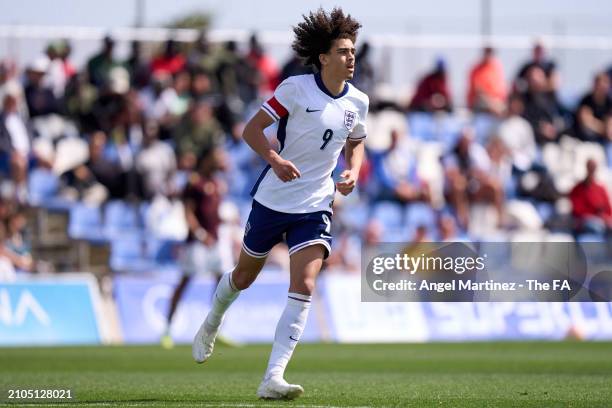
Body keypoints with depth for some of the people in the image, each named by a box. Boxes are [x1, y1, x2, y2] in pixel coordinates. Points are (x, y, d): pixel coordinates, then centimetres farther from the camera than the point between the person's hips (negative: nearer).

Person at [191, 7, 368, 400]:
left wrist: (353, 171, 0)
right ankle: (211, 324, 50)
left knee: (304, 286, -17)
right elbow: (252, 129, -10)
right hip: (273, 200, -2)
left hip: (316, 206, 2)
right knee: (245, 276, 16)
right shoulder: (296, 88, -12)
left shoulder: (358, 101, 2)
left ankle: (273, 378, -19)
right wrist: (275, 159, -27)